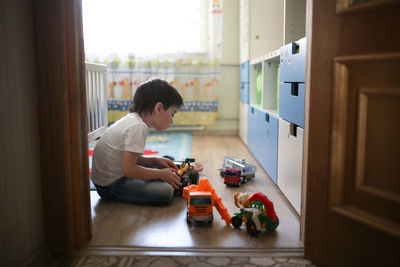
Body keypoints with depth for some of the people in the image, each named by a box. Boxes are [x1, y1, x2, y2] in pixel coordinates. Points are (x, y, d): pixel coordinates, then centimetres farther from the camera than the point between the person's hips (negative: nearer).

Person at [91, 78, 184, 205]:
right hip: (110, 186, -10)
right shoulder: (138, 127, -23)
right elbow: (128, 169, -26)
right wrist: (161, 174, -15)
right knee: (165, 192, -24)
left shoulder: (132, 120, 8)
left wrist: (155, 161, 5)